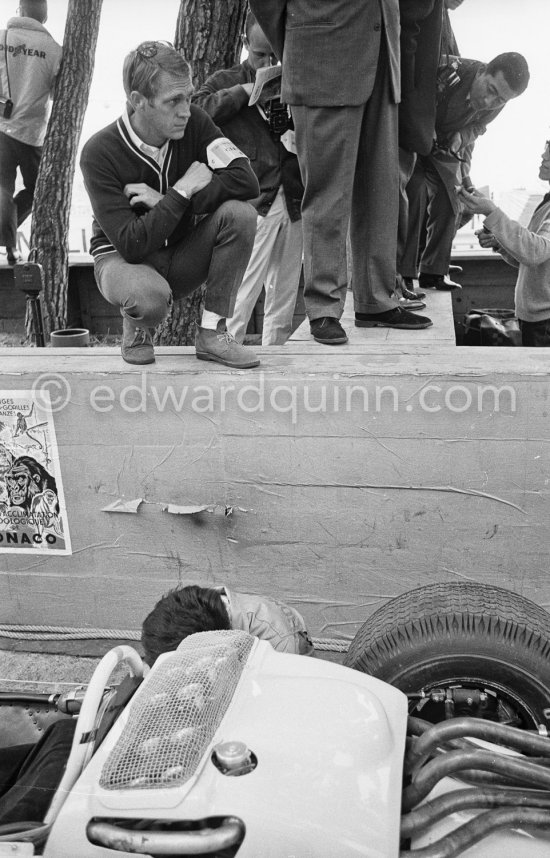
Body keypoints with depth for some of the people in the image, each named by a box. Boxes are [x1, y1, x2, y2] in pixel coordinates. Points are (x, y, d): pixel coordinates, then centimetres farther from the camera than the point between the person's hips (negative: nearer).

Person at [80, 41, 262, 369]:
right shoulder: (99, 153, -21)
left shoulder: (194, 122, -10)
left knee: (239, 214, -25)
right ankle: (135, 328, -1)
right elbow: (131, 245, -28)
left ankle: (212, 332, -14)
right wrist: (183, 191, -26)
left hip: (184, 256, 4)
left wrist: (163, 200, -26)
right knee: (150, 295, -41)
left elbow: (246, 181, -23)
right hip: (123, 257, -4)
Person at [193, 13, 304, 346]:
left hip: (293, 203, 5)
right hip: (252, 205, -5)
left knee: (284, 303, 11)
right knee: (236, 304, -12)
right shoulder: (226, 82, 7)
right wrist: (245, 91, -15)